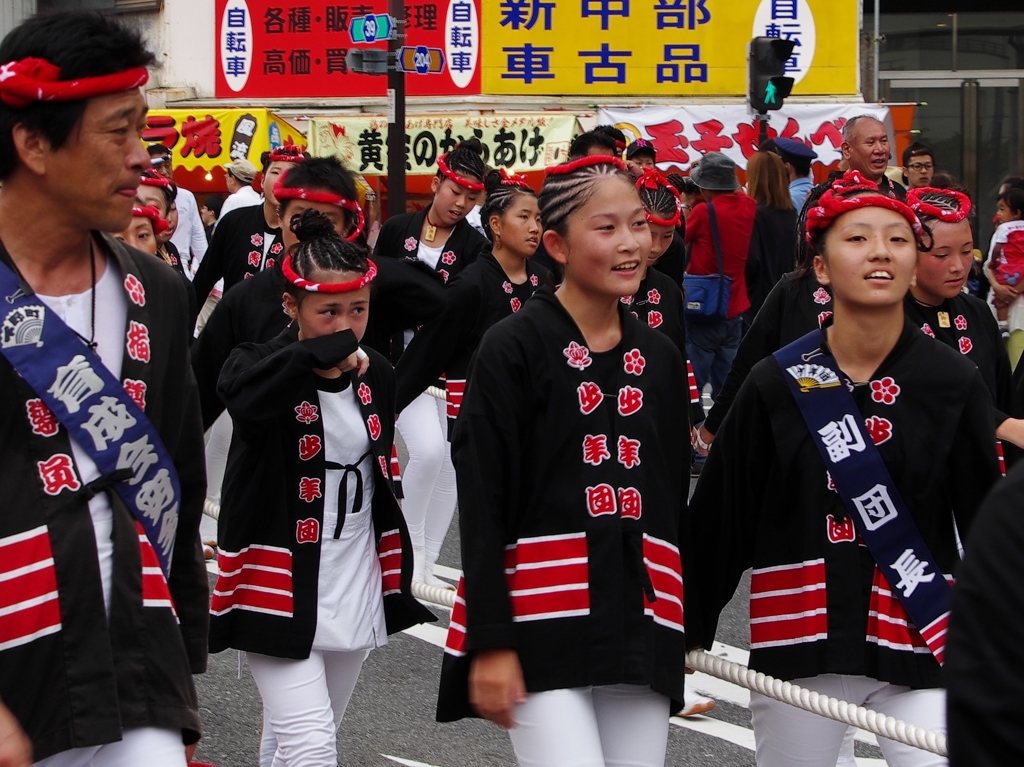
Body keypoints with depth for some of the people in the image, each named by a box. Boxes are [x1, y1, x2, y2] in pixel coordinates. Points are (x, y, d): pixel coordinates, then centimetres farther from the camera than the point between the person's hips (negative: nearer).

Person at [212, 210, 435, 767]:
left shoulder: (376, 374, 5)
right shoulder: (265, 366, -13)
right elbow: (241, 394, -41)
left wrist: (393, 580, 22)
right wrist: (327, 351, -34)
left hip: (356, 590, 6)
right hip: (280, 591, -6)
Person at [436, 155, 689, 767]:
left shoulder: (659, 357, 12)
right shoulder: (514, 349, -5)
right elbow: (481, 503, -9)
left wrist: (680, 633, 18)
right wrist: (490, 641, -14)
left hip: (640, 622, 6)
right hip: (542, 624, -6)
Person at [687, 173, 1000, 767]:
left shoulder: (956, 382, -1)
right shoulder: (777, 383, -1)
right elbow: (719, 517, 6)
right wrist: (691, 628, 10)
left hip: (919, 650, -1)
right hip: (798, 650, 1)